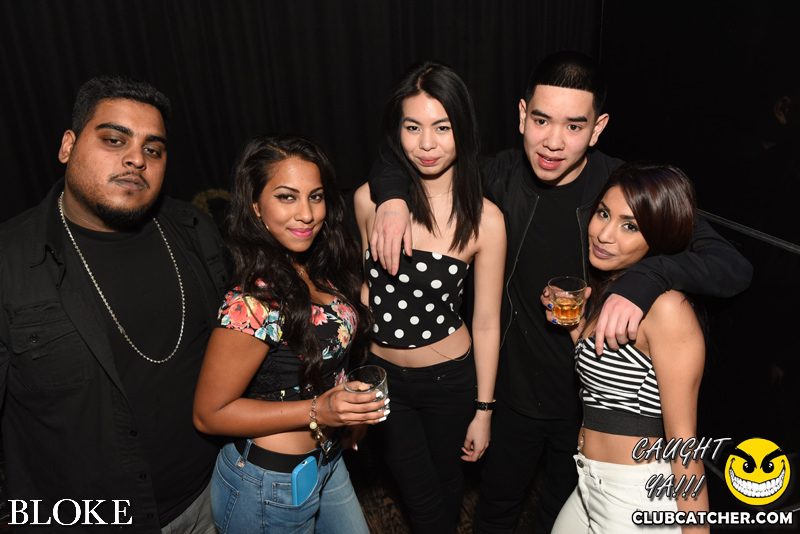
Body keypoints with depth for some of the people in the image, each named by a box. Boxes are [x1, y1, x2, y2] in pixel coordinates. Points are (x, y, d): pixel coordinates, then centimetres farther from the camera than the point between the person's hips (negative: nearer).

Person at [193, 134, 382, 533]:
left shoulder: (315, 271, -5)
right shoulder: (254, 302, -29)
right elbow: (210, 414, -21)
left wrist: (353, 410, -1)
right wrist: (318, 412, -27)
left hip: (326, 461, 7)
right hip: (270, 489, -7)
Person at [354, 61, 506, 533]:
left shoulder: (484, 219, -17)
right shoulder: (370, 199, -11)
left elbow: (486, 323, -8)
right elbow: (367, 286, 4)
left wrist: (483, 410, -2)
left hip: (450, 380, -1)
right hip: (381, 374, 1)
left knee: (448, 480, 25)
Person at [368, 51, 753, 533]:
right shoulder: (505, 177, -13)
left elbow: (734, 267, -26)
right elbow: (395, 163, -1)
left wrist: (644, 278, -45)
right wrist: (393, 195, -24)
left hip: (593, 399, -1)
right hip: (518, 389, 2)